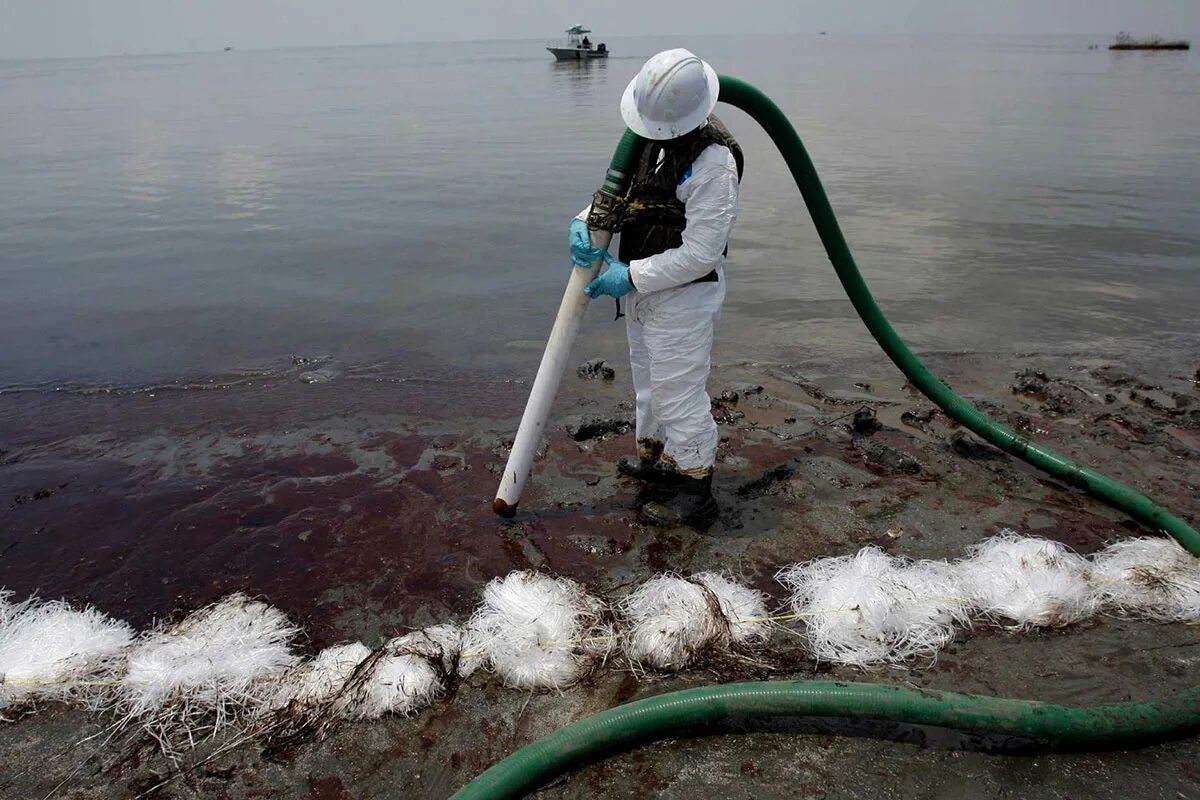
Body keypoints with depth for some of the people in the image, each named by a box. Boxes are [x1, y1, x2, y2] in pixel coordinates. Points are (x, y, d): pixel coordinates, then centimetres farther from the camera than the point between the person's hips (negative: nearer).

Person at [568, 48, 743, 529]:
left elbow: (700, 254, -26)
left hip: (684, 295, -9)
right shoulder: (654, 136, 2)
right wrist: (584, 222, -8)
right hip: (644, 288, 9)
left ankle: (695, 495, 14)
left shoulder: (714, 161, -25)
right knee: (649, 380, 23)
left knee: (680, 391, 0)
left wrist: (630, 277, -22)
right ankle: (655, 458, 44)